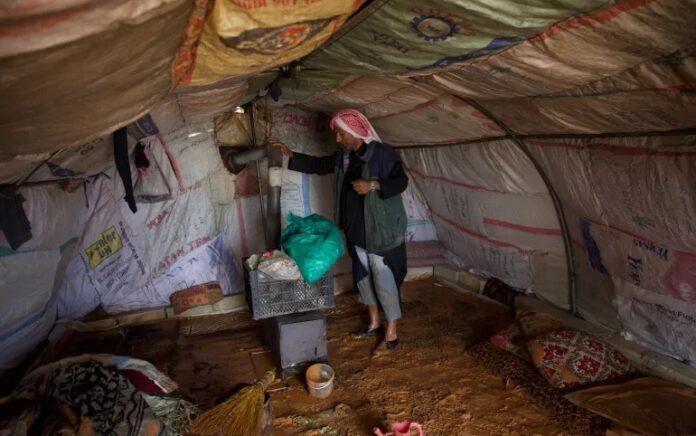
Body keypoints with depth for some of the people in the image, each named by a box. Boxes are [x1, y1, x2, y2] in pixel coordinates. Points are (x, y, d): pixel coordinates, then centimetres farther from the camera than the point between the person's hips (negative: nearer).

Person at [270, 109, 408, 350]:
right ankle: (374, 323, 33)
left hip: (382, 232, -7)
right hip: (356, 230, 8)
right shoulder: (344, 156, 7)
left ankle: (392, 330, 16)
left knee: (385, 281, -1)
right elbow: (319, 165, 18)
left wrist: (373, 184, -28)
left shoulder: (383, 153, -15)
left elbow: (401, 182, -16)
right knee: (363, 277, 16)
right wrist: (291, 155, 11)